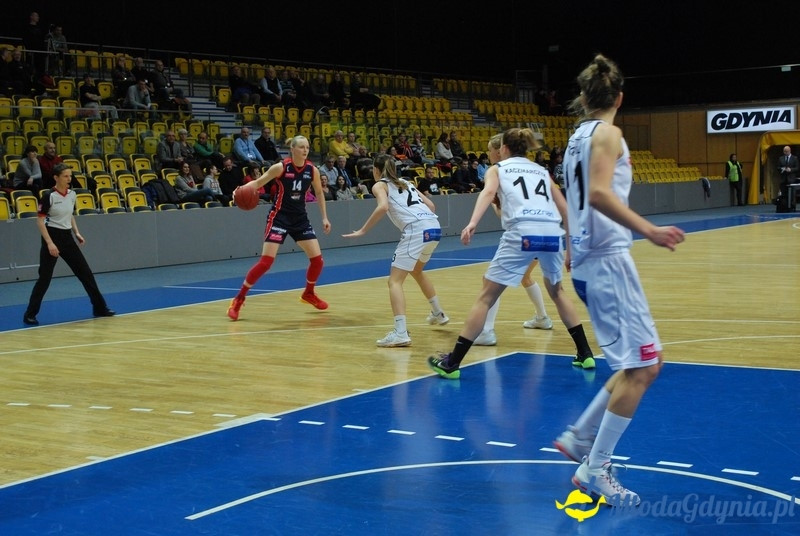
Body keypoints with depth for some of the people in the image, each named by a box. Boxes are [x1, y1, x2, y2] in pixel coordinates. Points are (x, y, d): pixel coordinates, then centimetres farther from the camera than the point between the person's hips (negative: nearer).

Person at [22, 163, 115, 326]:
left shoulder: (72, 194, 5)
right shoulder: (49, 196, -15)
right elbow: (40, 221, -15)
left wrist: (77, 233, 9)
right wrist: (49, 243, -22)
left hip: (67, 237, 7)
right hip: (52, 237, -6)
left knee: (86, 273, 9)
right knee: (44, 277, -7)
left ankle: (99, 308, 20)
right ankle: (29, 315, 2)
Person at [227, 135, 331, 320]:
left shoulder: (312, 170, -3)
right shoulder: (280, 167, -14)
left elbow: (319, 193, 13)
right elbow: (258, 182, -10)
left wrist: (324, 217, 11)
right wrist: (243, 188, -30)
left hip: (300, 218, 5)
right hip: (279, 217, -5)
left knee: (317, 259, 2)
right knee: (266, 261, -14)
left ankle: (309, 294, 30)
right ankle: (238, 299, -4)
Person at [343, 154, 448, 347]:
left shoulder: (379, 185, 8)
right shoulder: (405, 183, 28)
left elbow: (383, 207, -13)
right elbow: (431, 205, 25)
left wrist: (362, 231, -9)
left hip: (416, 230, -8)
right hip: (434, 227, 8)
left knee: (395, 281, -5)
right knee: (417, 271, 34)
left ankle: (401, 333, -21)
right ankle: (438, 313, 47)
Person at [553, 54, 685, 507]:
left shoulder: (579, 136, 16)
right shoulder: (607, 133, -10)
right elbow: (599, 193, -25)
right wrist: (647, 229, -29)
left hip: (589, 261, 9)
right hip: (608, 260, -9)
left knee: (644, 362, 14)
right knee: (641, 367, -6)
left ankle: (580, 438, 16)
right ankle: (594, 470, -2)